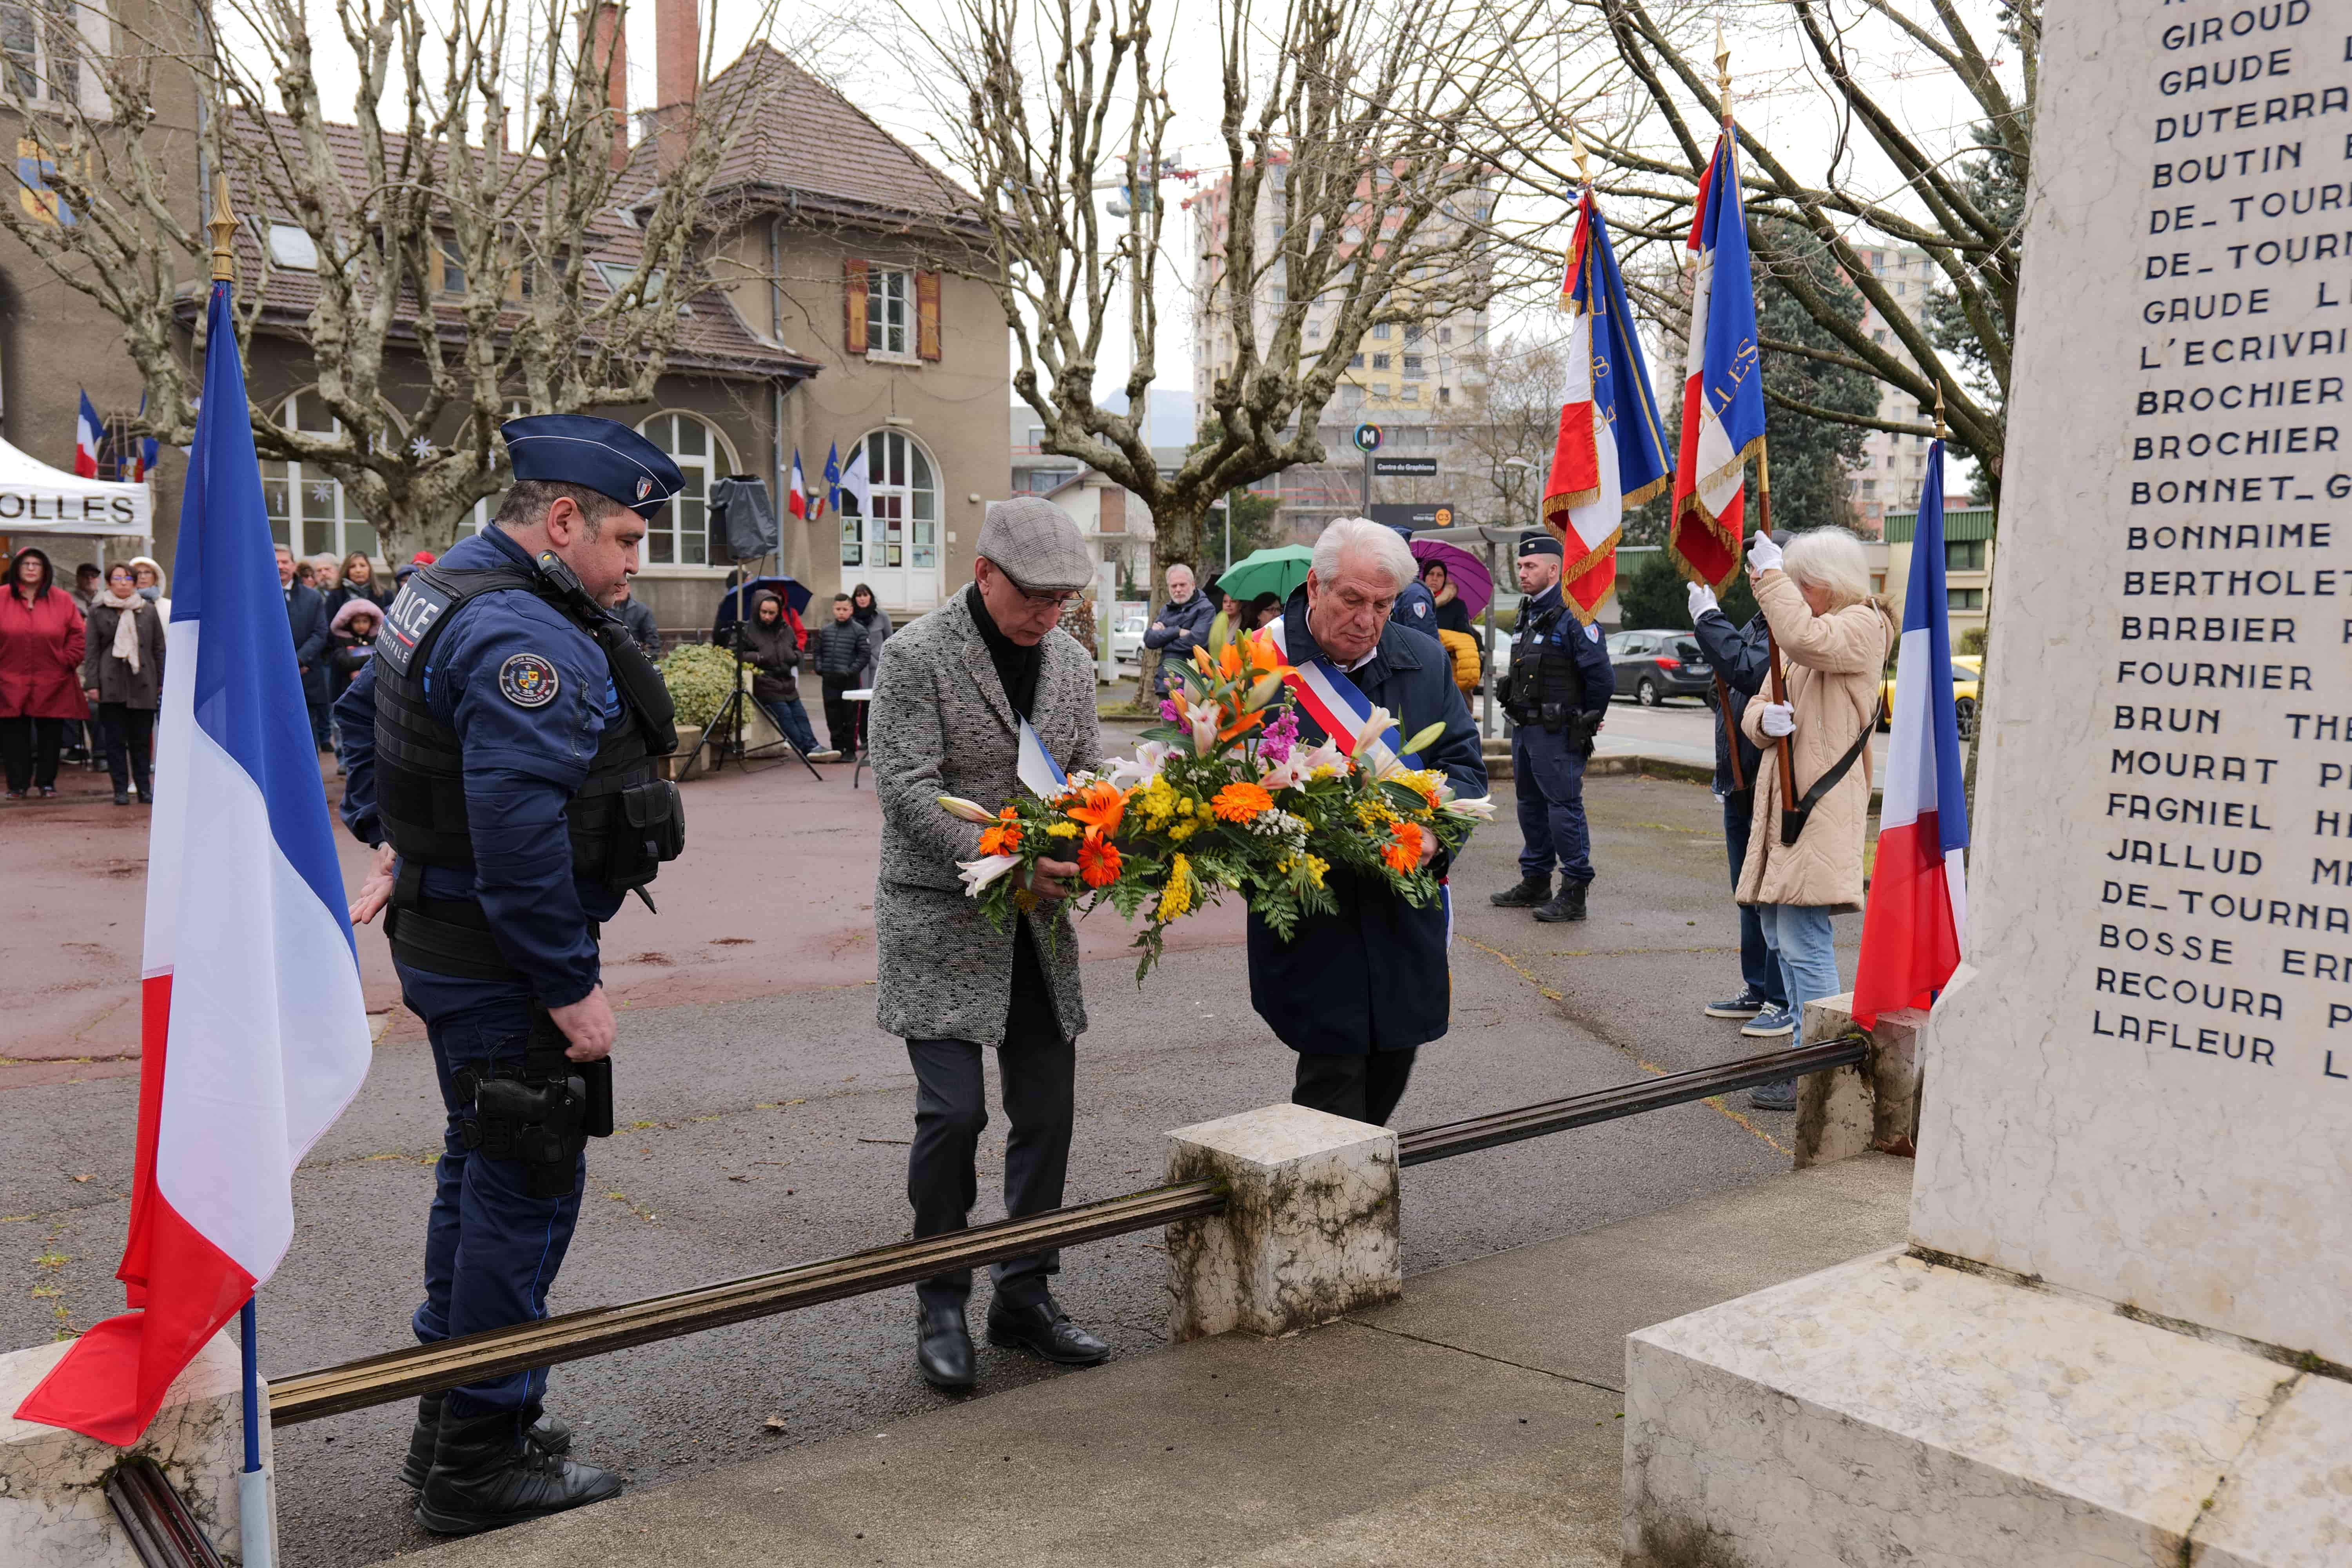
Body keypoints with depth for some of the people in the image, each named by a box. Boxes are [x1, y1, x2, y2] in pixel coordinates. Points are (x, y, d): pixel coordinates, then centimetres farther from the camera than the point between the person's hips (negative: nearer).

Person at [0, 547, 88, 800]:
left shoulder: (62, 599, 3)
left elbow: (78, 634, 6)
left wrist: (68, 661, -3)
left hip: (52, 684, 0)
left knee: (50, 736, 6)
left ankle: (47, 783, 16)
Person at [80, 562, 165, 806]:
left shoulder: (149, 611, 11)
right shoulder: (98, 612, 8)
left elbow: (159, 649, 11)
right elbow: (91, 650, 4)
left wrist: (162, 683, 6)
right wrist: (91, 684, -3)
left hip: (142, 684, 1)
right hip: (111, 685, -1)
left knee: (142, 740, 3)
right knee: (116, 740, 0)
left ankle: (144, 788, 8)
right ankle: (121, 790, 4)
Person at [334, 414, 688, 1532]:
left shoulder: (446, 585, 11)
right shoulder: (528, 642, -24)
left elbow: (360, 715, 26)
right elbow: (520, 837, -29)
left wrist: (390, 838, 26)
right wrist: (571, 985, -23)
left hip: (440, 934, 11)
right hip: (504, 965, -11)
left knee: (481, 1167, 21)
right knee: (528, 1189, 0)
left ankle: (453, 1420, 36)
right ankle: (481, 1461, 12)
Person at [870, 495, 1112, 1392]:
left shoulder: (1071, 662, 10)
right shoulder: (917, 655, -9)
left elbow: (1089, 776, 13)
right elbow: (906, 788, -15)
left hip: (1039, 919, 6)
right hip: (942, 918, -6)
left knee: (1047, 1110, 8)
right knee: (953, 1113, -7)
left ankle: (1026, 1296, 23)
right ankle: (941, 1306, 12)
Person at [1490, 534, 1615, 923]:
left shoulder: (1572, 616, -14)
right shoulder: (1528, 615, 14)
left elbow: (1602, 676, -16)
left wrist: (1585, 723, -5)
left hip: (1557, 734, -9)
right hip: (1525, 729, 10)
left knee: (1564, 807, -7)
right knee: (1531, 805, 16)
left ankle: (1574, 894, -2)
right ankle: (1535, 884, 27)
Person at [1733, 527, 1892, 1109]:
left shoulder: (1861, 626, -5)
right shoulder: (1809, 632, 23)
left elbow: (1805, 639, -29)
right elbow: (1755, 714, 17)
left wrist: (1770, 573, -19)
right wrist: (1764, 720, -6)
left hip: (1822, 808, -10)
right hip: (1783, 801, 10)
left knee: (1804, 941, -11)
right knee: (1781, 936, 14)